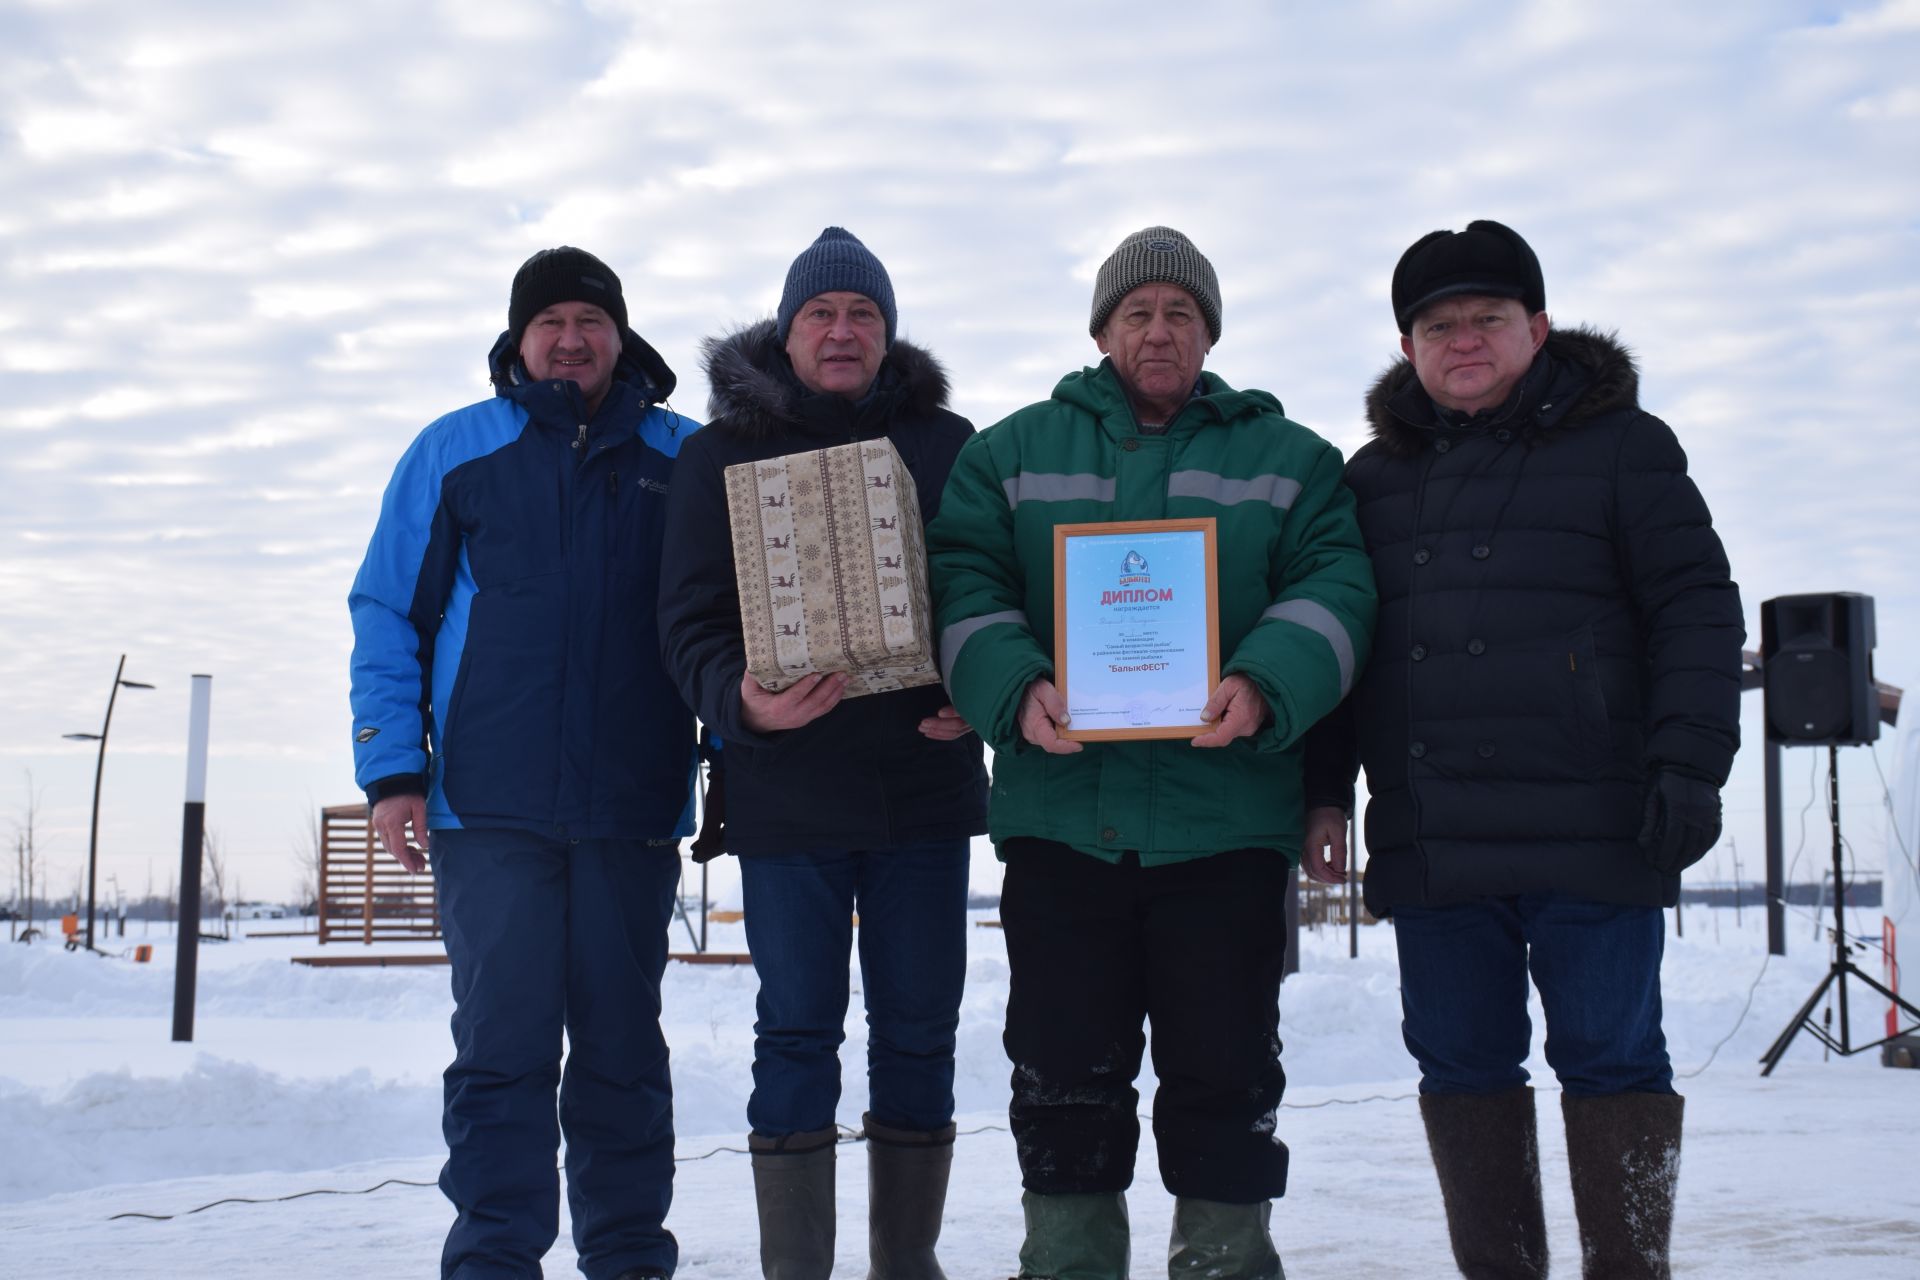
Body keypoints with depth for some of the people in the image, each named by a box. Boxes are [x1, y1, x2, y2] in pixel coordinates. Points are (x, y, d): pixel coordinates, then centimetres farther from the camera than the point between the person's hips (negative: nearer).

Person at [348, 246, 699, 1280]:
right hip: (490, 808, -1)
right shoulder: (453, 452, 9)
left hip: (635, 808, 1)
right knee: (502, 1042, -2)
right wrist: (392, 770, -3)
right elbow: (387, 615, 7)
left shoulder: (684, 461, 10)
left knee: (622, 1043, 9)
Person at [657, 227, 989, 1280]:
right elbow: (690, 619, -2)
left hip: (924, 786, 2)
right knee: (797, 1032, 2)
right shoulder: (724, 451, 4)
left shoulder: (946, 445, 9)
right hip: (786, 791, -2)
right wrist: (742, 701, -22)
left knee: (919, 1032, 8)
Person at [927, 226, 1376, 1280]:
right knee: (1065, 1077, 5)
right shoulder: (1014, 453, 14)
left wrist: (1265, 687, -19)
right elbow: (965, 590, 3)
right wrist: (1018, 690, -16)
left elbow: (1334, 589, 1)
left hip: (1227, 821, 0)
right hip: (1060, 813, 1)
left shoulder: (1288, 460, 13)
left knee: (1226, 1075, 5)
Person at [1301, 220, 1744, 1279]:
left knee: (1609, 1060, 1)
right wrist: (1323, 790, 10)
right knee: (1461, 1065, 8)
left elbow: (1696, 611, 0)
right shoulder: (1375, 475, 16)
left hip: (1589, 833, -4)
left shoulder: (1620, 445, 5)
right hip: (1429, 844, 4)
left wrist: (1690, 766, -10)